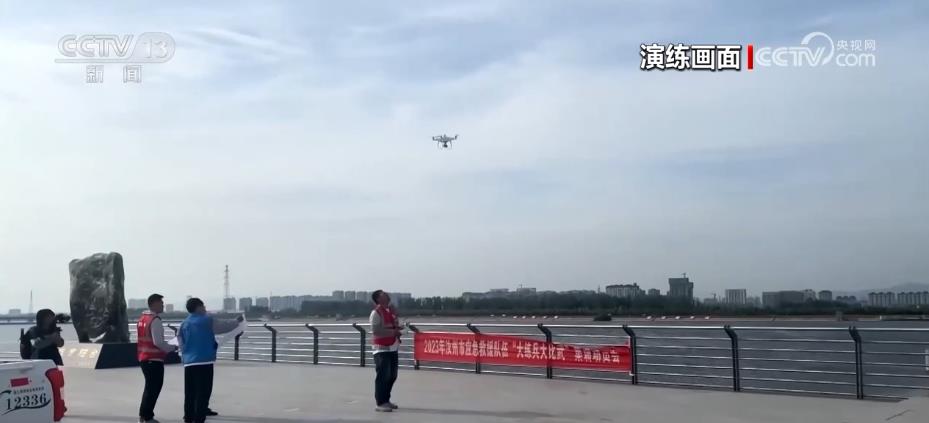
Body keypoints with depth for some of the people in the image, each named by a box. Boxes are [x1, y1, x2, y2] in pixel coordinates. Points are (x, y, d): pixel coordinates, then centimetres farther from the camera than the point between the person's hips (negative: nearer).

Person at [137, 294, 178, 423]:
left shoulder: (142, 319, 14)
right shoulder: (155, 320, -16)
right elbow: (158, 342, -22)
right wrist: (172, 348, -8)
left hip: (143, 358, 9)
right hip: (154, 359, -9)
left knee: (149, 386, 19)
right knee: (154, 388, 1)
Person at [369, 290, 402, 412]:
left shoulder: (390, 310, 14)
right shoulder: (376, 313, -12)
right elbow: (375, 330, -21)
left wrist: (398, 331, 4)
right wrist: (392, 332, -21)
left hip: (393, 348, 9)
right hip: (382, 349, -9)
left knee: (392, 376, 13)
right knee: (382, 376, -7)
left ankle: (386, 400, 24)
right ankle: (380, 403, -2)